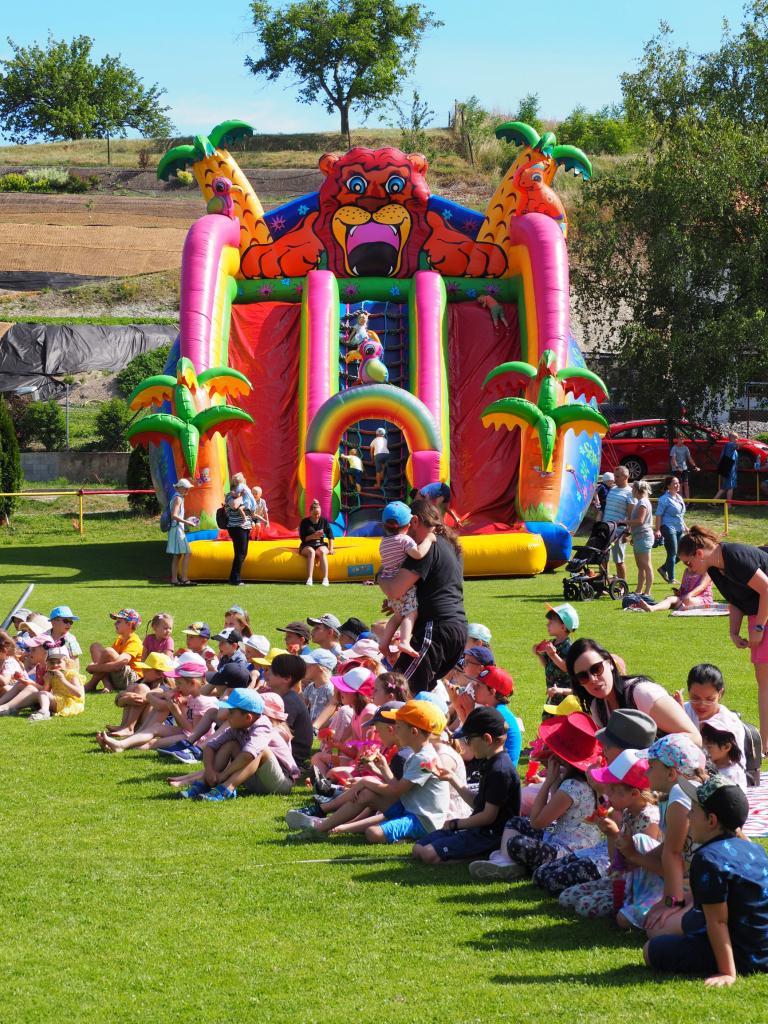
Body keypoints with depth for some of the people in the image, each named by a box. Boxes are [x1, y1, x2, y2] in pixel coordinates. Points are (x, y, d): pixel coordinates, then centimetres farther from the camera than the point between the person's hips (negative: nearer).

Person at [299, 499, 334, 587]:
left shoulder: (324, 521, 5)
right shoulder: (304, 522, -1)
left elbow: (330, 535, 7)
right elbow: (302, 538, -4)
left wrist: (330, 548, -3)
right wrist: (313, 536, -20)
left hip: (320, 545, 2)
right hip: (307, 546, -2)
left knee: (322, 552, -35)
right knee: (311, 552, -37)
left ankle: (325, 579, -45)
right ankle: (309, 579, -48)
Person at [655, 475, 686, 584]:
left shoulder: (679, 498, 13)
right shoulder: (665, 499, -12)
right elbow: (658, 515, -15)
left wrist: (684, 526, 24)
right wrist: (658, 530, -21)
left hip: (679, 529, 8)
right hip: (669, 528, -8)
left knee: (680, 554, 8)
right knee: (672, 554, -4)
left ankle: (663, 569, 24)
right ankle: (671, 579, 4)